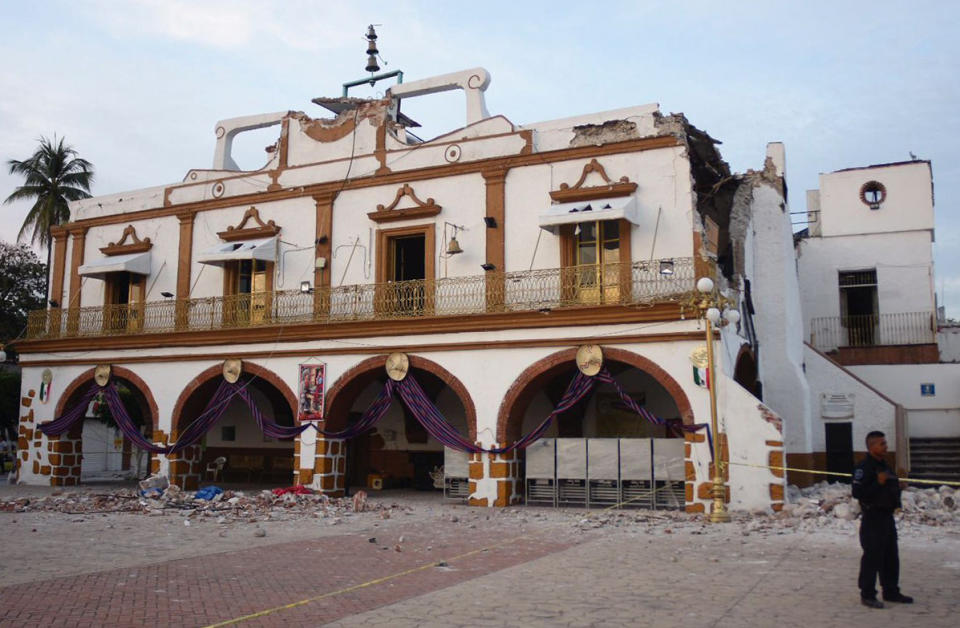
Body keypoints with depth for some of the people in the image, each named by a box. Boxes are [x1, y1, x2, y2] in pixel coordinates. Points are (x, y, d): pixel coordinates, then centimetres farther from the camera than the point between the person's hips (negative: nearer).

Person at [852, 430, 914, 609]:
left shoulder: (884, 465, 15)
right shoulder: (864, 467, -15)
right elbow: (857, 492, -23)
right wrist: (878, 483, -26)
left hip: (887, 516, 9)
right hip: (873, 518, -9)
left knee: (891, 557, 15)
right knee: (872, 557, -6)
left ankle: (891, 591, 27)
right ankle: (867, 595, 2)